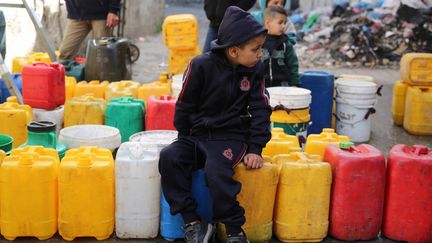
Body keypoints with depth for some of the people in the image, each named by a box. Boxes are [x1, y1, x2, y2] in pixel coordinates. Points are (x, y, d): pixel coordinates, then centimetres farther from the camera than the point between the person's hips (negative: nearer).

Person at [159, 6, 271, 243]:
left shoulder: (255, 69, -2)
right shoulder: (201, 65, -10)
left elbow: (260, 110, 0)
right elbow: (184, 105, 0)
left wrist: (255, 148, -6)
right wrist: (185, 140, 6)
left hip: (232, 136, -1)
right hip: (198, 135, 2)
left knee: (216, 169, -30)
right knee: (169, 157, -23)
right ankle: (193, 223, -15)